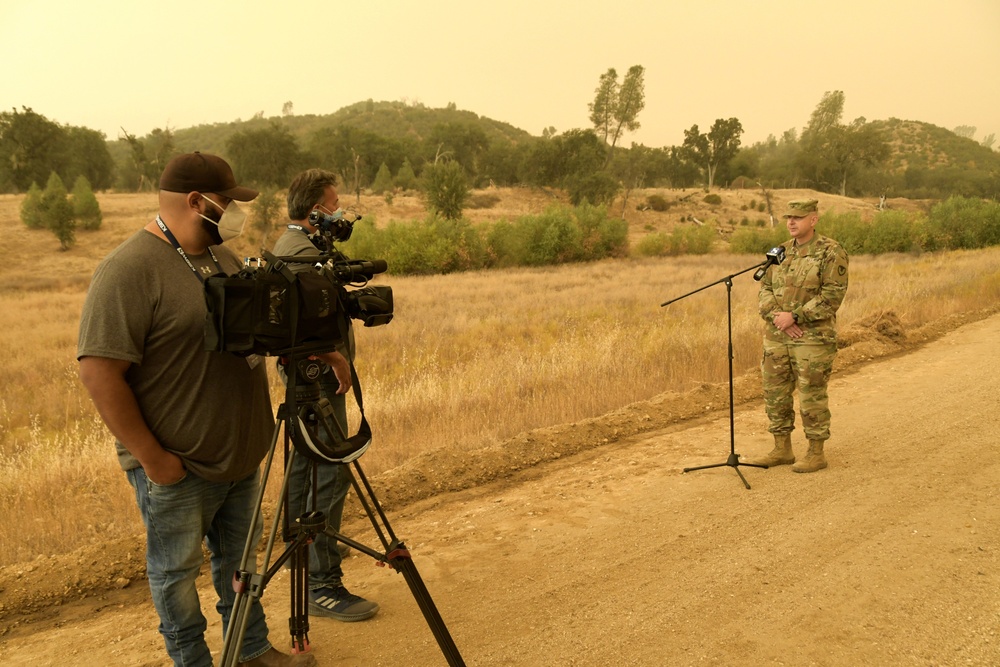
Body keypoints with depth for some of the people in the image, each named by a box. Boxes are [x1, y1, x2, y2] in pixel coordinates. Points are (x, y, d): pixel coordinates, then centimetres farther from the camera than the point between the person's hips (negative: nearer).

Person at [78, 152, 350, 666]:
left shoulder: (221, 257, 7)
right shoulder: (128, 271, -20)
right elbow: (98, 372, -23)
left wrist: (320, 349, 4)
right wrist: (151, 458, -21)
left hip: (240, 456, 8)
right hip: (175, 469, -8)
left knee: (240, 560, 21)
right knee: (176, 572, 13)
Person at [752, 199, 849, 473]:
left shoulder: (831, 252, -8)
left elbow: (832, 296, -15)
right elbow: (765, 288, 10)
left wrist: (795, 316, -18)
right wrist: (776, 316, -9)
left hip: (813, 337, -6)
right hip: (776, 337, 7)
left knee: (812, 396, 0)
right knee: (775, 393, 10)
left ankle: (816, 453, 14)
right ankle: (782, 449, 23)